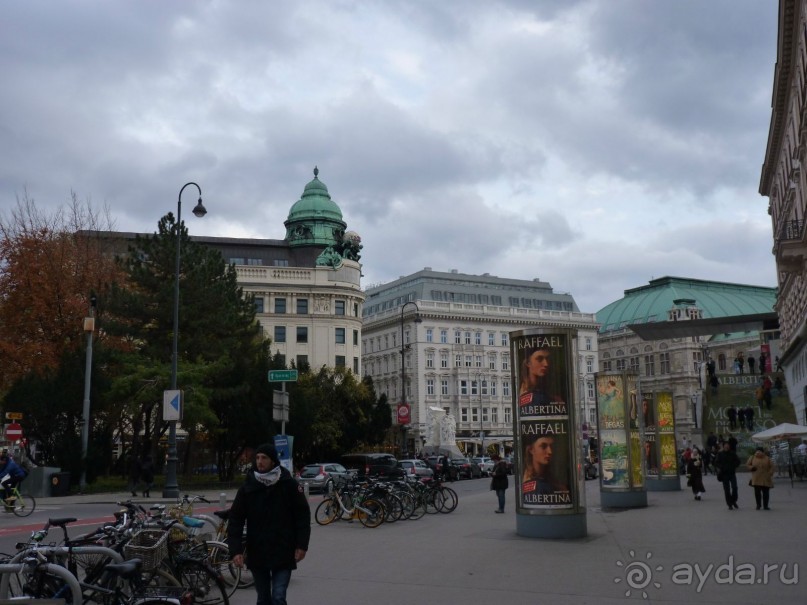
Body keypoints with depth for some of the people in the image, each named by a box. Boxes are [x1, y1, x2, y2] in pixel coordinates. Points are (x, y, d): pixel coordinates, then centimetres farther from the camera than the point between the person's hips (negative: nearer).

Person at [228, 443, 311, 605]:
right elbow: (235, 520, -3)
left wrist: (302, 545, -6)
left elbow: (303, 516, -1)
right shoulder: (247, 488, -3)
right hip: (256, 554, 2)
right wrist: (236, 550, -11)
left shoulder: (289, 485, -6)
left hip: (283, 554, -2)